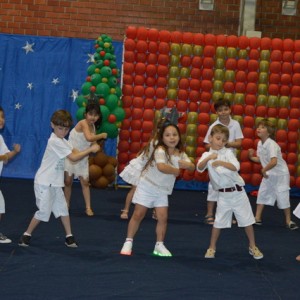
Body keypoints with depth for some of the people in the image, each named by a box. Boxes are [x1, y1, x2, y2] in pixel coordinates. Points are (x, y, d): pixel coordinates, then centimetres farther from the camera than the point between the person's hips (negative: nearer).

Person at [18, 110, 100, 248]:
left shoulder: (62, 141, 12)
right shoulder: (55, 142, -19)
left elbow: (75, 152, 1)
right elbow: (73, 157, -21)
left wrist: (89, 150, -17)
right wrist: (90, 149, -19)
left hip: (55, 183, 9)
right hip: (44, 183, -9)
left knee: (63, 208, 7)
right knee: (44, 211, -5)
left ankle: (69, 237, 13)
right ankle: (26, 235, 8)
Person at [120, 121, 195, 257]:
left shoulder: (180, 153, 1)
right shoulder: (160, 150, -23)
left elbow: (192, 167, -1)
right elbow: (161, 167, -40)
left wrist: (184, 164, -22)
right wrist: (176, 170, -25)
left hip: (162, 190, 6)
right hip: (146, 186, -5)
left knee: (163, 217, -1)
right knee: (138, 215, 0)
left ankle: (159, 246, 11)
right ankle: (128, 243, 11)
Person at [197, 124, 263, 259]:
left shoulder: (227, 152, -5)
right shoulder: (206, 155, 0)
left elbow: (235, 167, -19)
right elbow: (199, 168, -19)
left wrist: (220, 162, -33)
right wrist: (208, 158, -37)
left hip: (237, 191, -1)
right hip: (223, 194, 1)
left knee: (247, 220, 7)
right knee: (218, 222, 4)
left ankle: (253, 247, 21)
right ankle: (212, 248, 19)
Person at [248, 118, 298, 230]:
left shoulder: (271, 144, -26)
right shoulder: (260, 143, 0)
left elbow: (274, 161, -37)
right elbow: (260, 159, 11)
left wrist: (264, 170, -26)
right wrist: (251, 157, -7)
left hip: (280, 174, -8)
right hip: (268, 174, 8)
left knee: (283, 197, -3)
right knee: (262, 194, 9)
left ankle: (288, 221, 12)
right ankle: (257, 219, 18)